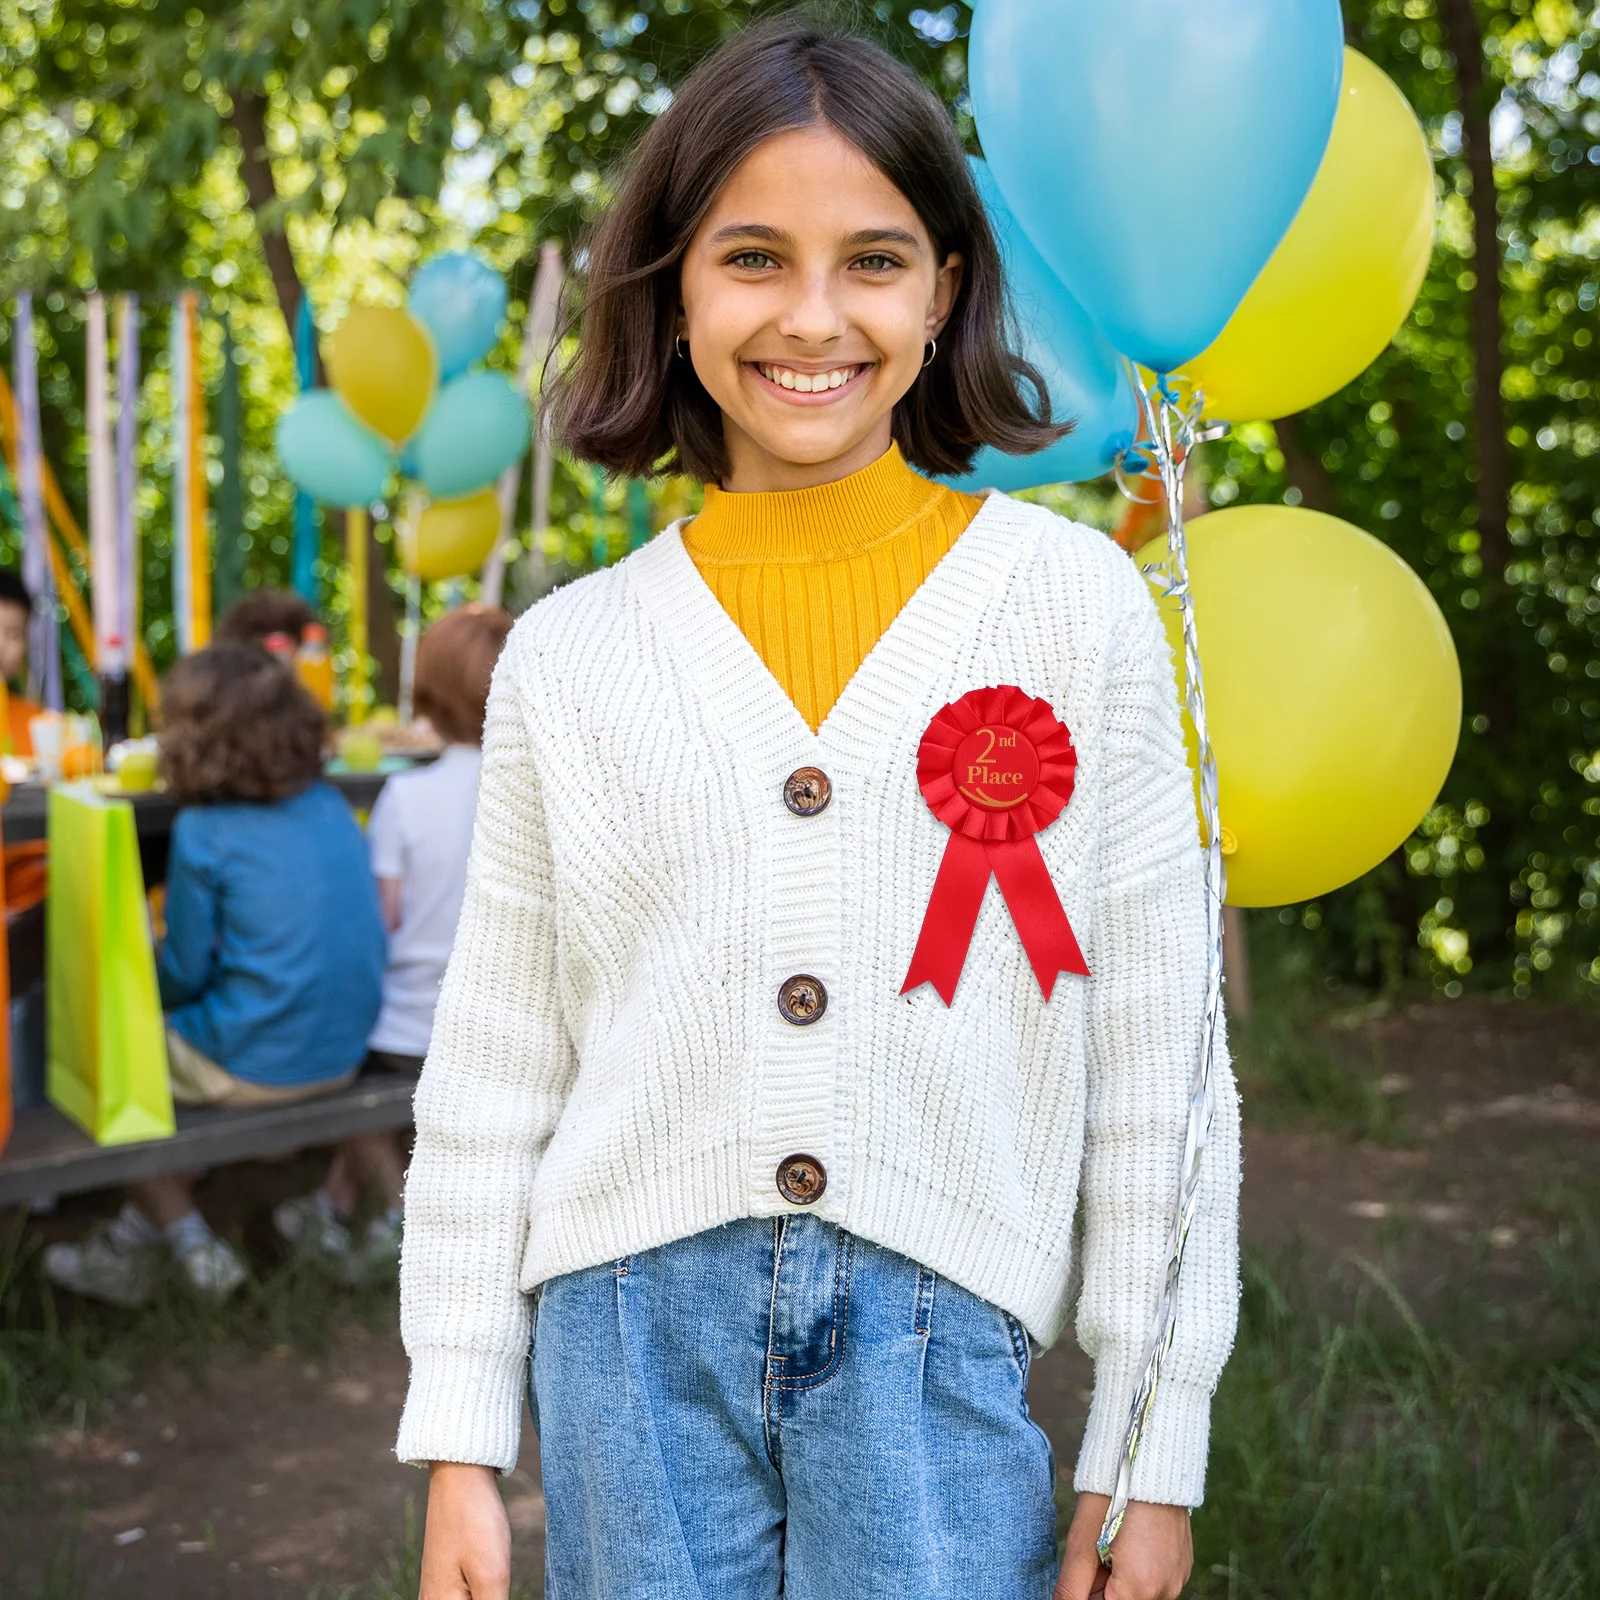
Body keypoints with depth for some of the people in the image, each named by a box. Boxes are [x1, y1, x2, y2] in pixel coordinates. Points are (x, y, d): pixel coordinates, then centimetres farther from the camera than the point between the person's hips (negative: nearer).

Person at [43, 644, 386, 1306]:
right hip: (343, 1051, 6)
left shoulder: (205, 832, -17)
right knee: (172, 1036, 29)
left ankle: (193, 1246, 22)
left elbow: (184, 973, -10)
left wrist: (143, 982, 13)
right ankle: (133, 1237, 31)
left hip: (256, 1068, -6)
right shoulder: (331, 806, 1)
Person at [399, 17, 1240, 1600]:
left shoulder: (1076, 603, 0)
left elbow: (1156, 1055, 2)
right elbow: (490, 1071, 8)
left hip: (935, 1346, -1)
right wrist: (458, 1441, 7)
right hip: (632, 1332, 2)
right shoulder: (566, 656, 5)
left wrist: (1152, 1448, 2)